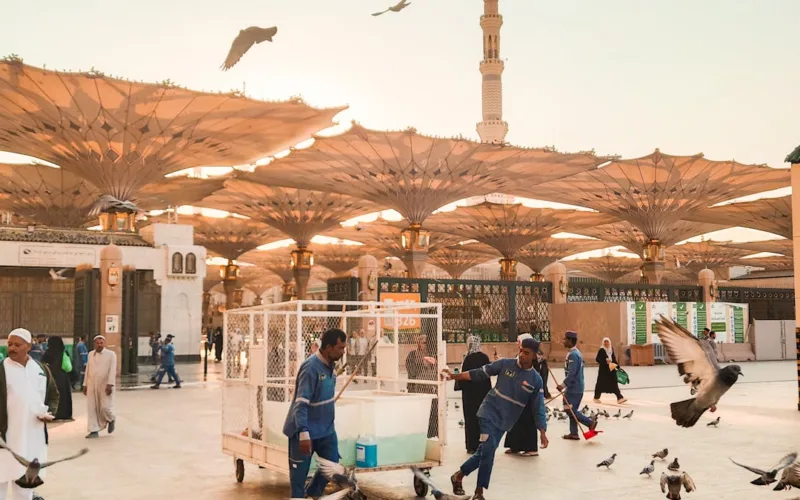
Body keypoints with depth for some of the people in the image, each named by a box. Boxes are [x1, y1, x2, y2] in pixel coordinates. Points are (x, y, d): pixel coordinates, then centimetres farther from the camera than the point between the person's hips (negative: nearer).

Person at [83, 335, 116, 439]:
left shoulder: (111, 354, -3)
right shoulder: (91, 354, 12)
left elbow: (112, 370, -11)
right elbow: (87, 370, 17)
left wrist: (110, 385, -20)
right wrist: (85, 384, 15)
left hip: (105, 386, -4)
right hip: (92, 386, 4)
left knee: (105, 407, -8)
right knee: (92, 408, 1)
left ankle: (111, 420, 24)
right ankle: (94, 431, 7)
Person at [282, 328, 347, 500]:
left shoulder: (329, 365, 1)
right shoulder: (311, 367, -24)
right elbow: (301, 403, -28)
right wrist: (304, 433, -35)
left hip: (326, 429, 8)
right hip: (306, 430, -8)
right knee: (300, 472, 5)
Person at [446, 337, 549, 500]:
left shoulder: (535, 380, -4)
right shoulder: (505, 364, -6)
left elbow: (538, 407, -2)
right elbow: (480, 373, 0)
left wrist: (542, 431, -11)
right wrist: (456, 376, -3)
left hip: (504, 421, 3)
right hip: (490, 411, -3)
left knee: (485, 451, 7)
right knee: (488, 450, -14)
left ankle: (459, 475, 28)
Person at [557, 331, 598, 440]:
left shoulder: (573, 355, -18)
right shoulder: (576, 353, 13)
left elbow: (572, 373, -24)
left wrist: (563, 385, -21)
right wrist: (565, 385, 22)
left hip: (574, 388, -10)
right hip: (576, 387, 10)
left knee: (570, 410, -5)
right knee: (572, 410, 12)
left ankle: (590, 422, -2)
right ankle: (574, 433, 14)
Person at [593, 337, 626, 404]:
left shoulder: (611, 349, 9)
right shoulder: (601, 350, -9)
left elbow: (614, 358, 16)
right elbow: (597, 359, -13)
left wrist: (617, 365, 8)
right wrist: (605, 361, -23)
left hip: (611, 368, 5)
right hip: (603, 369, -5)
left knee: (614, 383, 0)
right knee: (601, 383, 5)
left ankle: (619, 398, -6)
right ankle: (596, 398, 21)